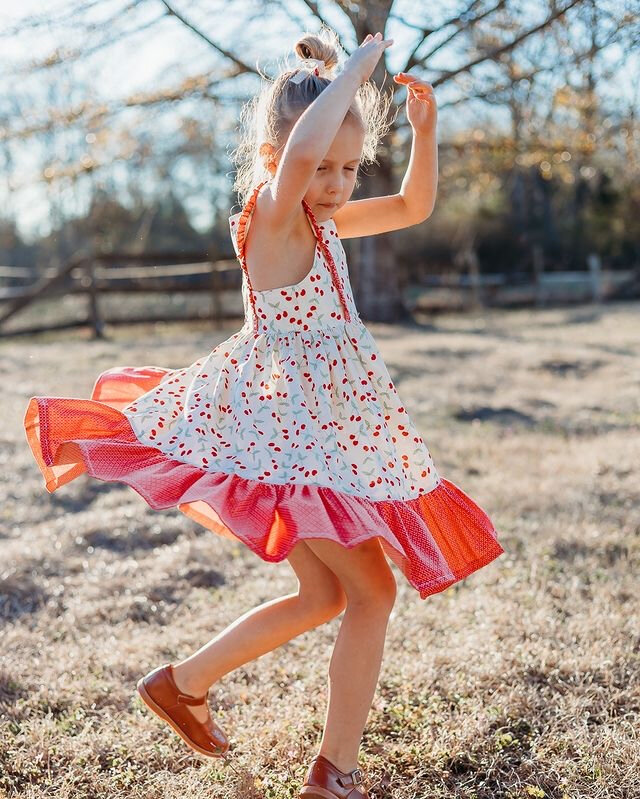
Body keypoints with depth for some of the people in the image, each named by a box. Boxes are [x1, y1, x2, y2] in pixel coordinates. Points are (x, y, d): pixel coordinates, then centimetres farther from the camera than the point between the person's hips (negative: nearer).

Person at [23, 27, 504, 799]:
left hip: (328, 431, 10)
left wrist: (422, 128, 7)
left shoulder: (323, 220, 12)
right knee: (371, 592, -5)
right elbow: (301, 147, -36)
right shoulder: (271, 215, -14)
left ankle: (182, 681, 30)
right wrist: (358, 63, -22)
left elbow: (413, 206, 22)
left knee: (323, 596, 18)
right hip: (291, 432, -10)